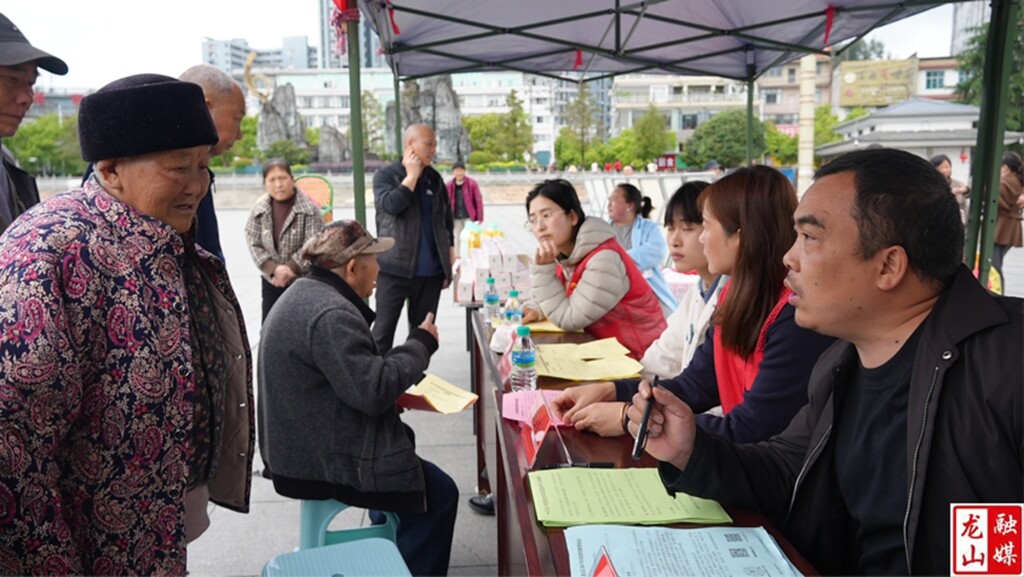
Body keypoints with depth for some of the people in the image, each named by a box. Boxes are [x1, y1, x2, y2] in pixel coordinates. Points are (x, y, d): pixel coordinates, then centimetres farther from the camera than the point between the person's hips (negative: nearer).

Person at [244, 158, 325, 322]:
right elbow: (254, 244, -3)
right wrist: (275, 269, -17)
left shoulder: (309, 209, -15)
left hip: (304, 280, -3)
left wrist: (289, 268, -19)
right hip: (271, 280, 4)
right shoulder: (259, 209, -3)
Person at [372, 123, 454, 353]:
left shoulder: (434, 178, 11)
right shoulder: (385, 175, -2)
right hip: (395, 269, -4)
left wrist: (450, 265, 10)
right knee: (383, 329, -1)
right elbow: (391, 205, -23)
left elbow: (447, 223, 15)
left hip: (431, 271, 4)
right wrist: (412, 175, -12)